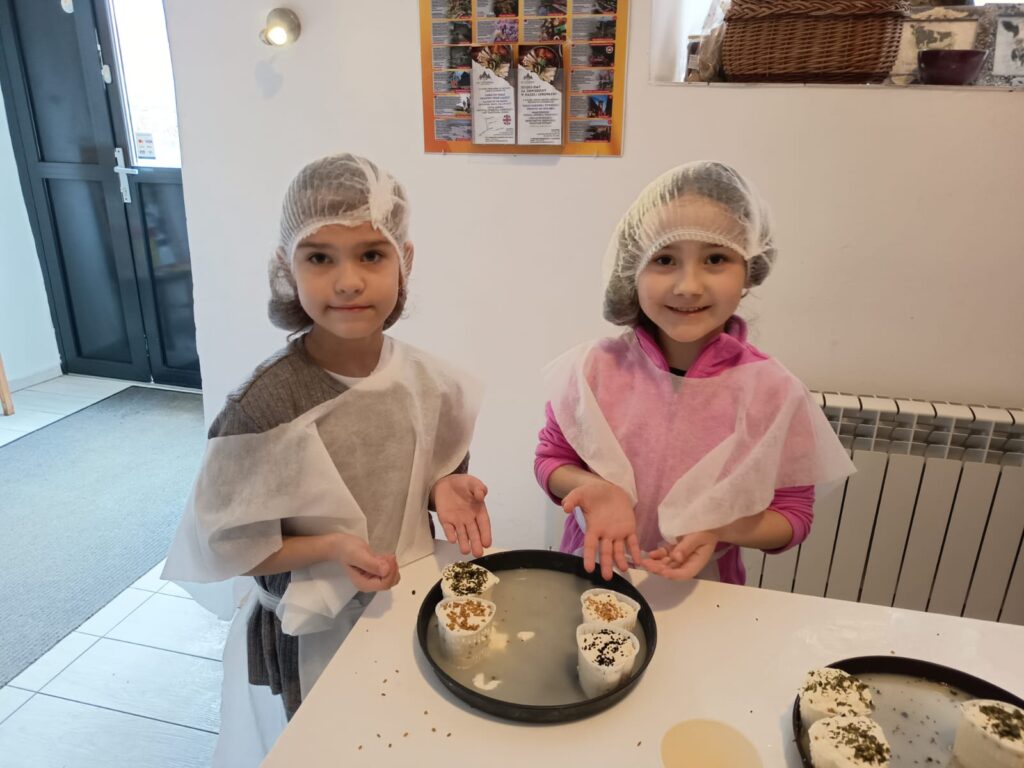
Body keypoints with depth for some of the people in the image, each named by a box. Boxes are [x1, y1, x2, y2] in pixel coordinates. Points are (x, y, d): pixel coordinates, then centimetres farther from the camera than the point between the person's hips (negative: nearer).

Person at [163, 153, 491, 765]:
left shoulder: (427, 382, -12)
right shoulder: (265, 405, -26)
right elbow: (226, 547, -16)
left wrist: (445, 490, -17)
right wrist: (330, 548, -30)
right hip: (309, 644, -4)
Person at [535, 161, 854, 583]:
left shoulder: (773, 392, -12)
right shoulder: (594, 368, -10)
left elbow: (792, 514, -2)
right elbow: (551, 456, 2)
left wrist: (718, 529, -19)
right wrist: (595, 488, -18)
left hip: (702, 590, 0)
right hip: (591, 573, 0)